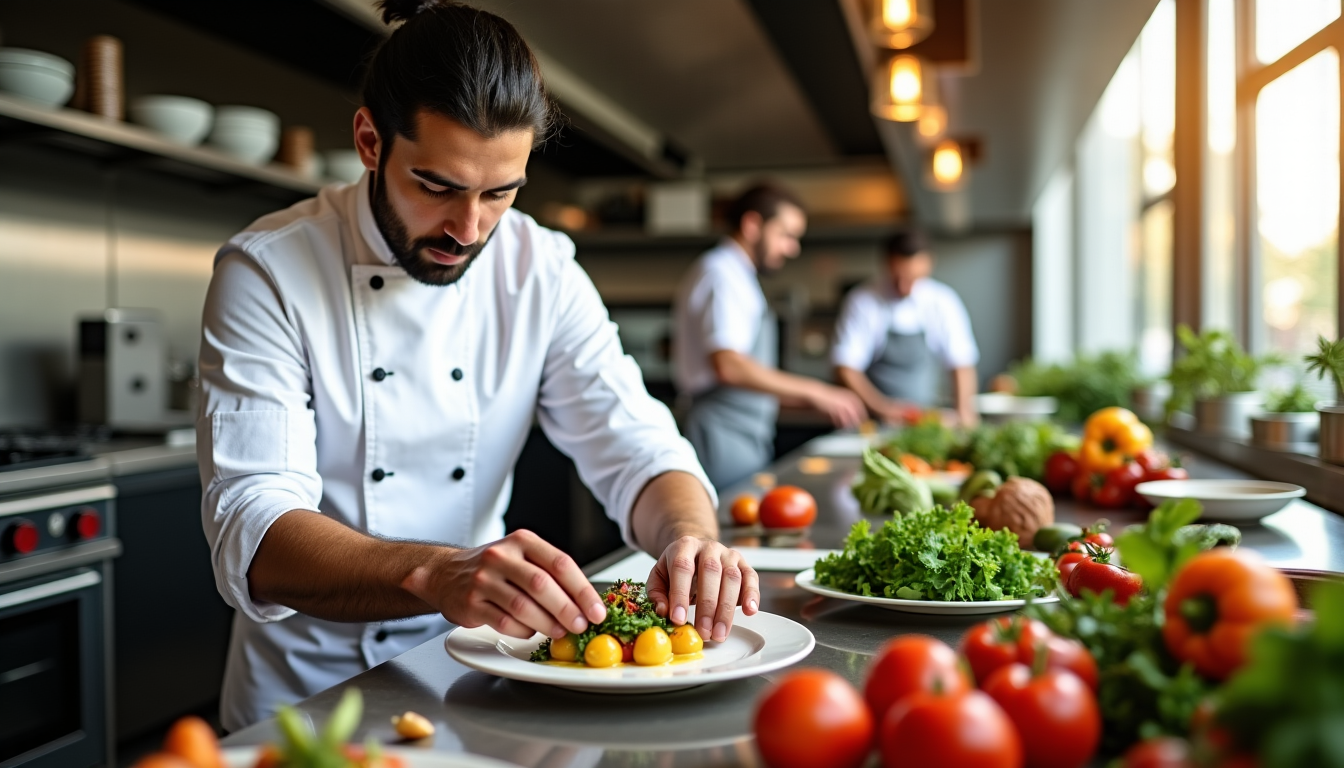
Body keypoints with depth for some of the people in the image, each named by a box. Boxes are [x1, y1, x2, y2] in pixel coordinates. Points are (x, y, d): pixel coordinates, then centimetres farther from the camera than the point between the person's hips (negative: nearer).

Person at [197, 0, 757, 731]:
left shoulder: (542, 271, -4)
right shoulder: (268, 272, -16)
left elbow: (636, 449, -6)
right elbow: (254, 533, -25)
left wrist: (688, 535, -29)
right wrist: (436, 574, -43)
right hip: (306, 686, -3)